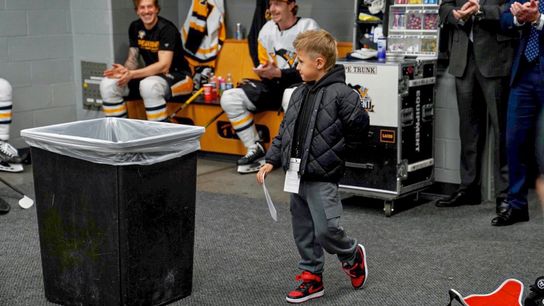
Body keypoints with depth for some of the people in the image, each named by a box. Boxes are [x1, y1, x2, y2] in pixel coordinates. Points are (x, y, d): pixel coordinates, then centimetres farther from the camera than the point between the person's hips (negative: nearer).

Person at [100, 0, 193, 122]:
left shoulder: (167, 29, -17)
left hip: (178, 76, -7)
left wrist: (132, 74, -34)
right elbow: (132, 60, 6)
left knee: (149, 85, -40)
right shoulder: (135, 28, 4)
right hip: (152, 74, 7)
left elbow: (164, 66, -26)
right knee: (107, 84, -11)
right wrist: (124, 70, -19)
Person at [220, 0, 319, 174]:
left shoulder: (308, 27, -11)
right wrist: (264, 71, -9)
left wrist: (278, 73, -25)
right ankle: (256, 151, -4)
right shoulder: (267, 30, 7)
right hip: (275, 86, 7)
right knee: (229, 98, -8)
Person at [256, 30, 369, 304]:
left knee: (326, 230, -9)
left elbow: (358, 132, -13)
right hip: (296, 175, 7)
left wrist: (330, 159, -10)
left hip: (322, 178, -7)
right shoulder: (299, 93, 10)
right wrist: (272, 161, 7)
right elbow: (285, 130, 15)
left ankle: (352, 256, 21)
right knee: (302, 230, 12)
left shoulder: (341, 94, -12)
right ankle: (312, 277, 25)